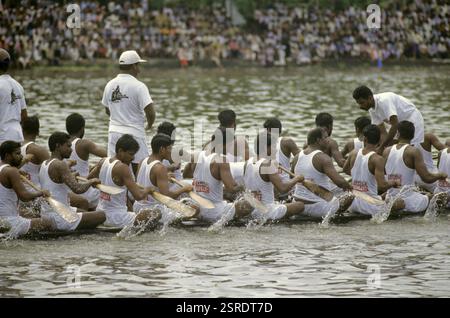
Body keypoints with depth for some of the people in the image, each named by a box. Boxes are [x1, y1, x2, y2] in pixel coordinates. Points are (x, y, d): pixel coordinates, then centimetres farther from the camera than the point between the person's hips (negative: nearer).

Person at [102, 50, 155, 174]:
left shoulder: (110, 85, 6)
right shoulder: (138, 86, -13)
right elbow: (150, 111, -18)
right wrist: (149, 124, 2)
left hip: (114, 131, 6)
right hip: (134, 133, -6)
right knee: (138, 167, 0)